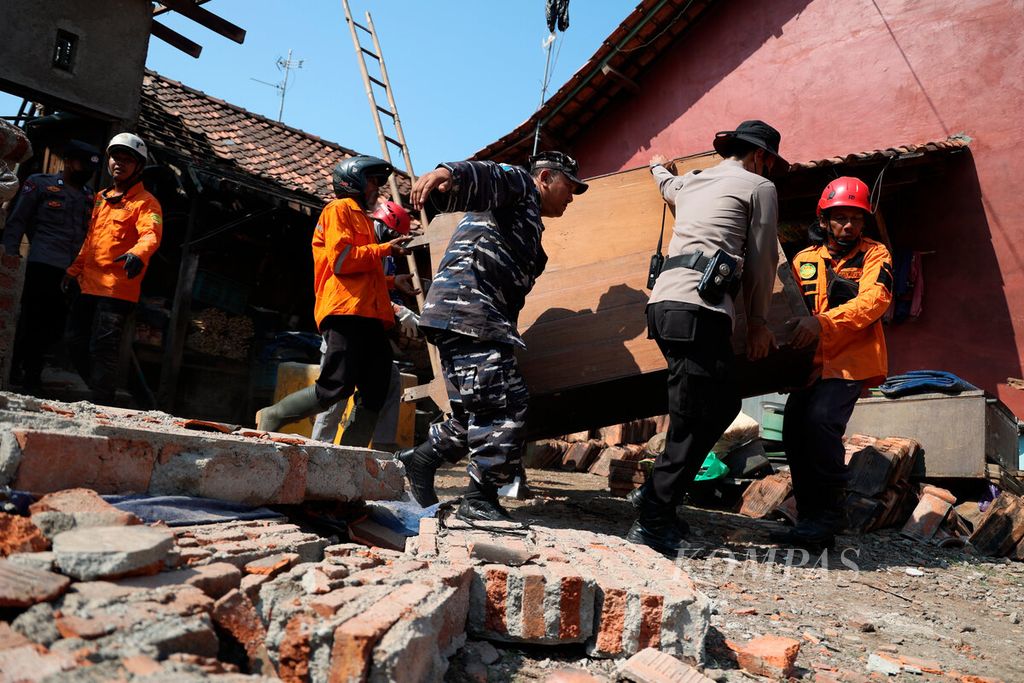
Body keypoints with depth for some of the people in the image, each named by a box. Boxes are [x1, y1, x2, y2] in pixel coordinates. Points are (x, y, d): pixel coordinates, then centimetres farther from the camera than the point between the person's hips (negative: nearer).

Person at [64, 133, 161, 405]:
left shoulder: (145, 202, -5)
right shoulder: (102, 198, 20)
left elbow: (151, 234, -24)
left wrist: (138, 254, -44)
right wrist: (73, 270, 24)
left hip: (117, 289, -8)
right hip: (89, 285, 8)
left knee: (103, 348, -10)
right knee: (77, 344, 11)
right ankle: (100, 393, 25)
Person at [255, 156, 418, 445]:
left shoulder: (360, 216, 31)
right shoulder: (340, 209, 4)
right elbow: (340, 260, -10)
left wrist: (392, 281, 20)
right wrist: (385, 249, -7)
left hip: (368, 317, 10)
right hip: (346, 311, -10)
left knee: (374, 394, 1)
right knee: (336, 387, -15)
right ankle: (270, 417, 4)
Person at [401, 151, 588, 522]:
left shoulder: (528, 225, 35)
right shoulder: (518, 183, 6)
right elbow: (481, 176, -17)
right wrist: (447, 173, -39)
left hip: (484, 320, 10)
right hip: (466, 307, -10)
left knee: (484, 410, 11)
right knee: (504, 404, -12)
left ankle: (422, 458, 19)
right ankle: (480, 500, -4)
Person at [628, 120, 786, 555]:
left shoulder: (689, 183, 28)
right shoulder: (759, 186, 9)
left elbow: (666, 185, 53)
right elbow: (760, 260, 8)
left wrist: (657, 166, 76)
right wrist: (758, 321, 16)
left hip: (665, 301, 8)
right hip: (698, 307, -8)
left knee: (723, 403, 13)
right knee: (695, 421, -7)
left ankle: (657, 493, 13)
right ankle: (653, 522, -7)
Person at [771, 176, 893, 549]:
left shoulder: (875, 255, 2)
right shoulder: (803, 260, 13)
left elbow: (873, 300, -16)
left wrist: (823, 321, -31)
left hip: (852, 360, -5)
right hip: (813, 363, 5)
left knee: (821, 421, -23)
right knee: (794, 431, -3)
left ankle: (824, 522, -13)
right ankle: (810, 519, 13)